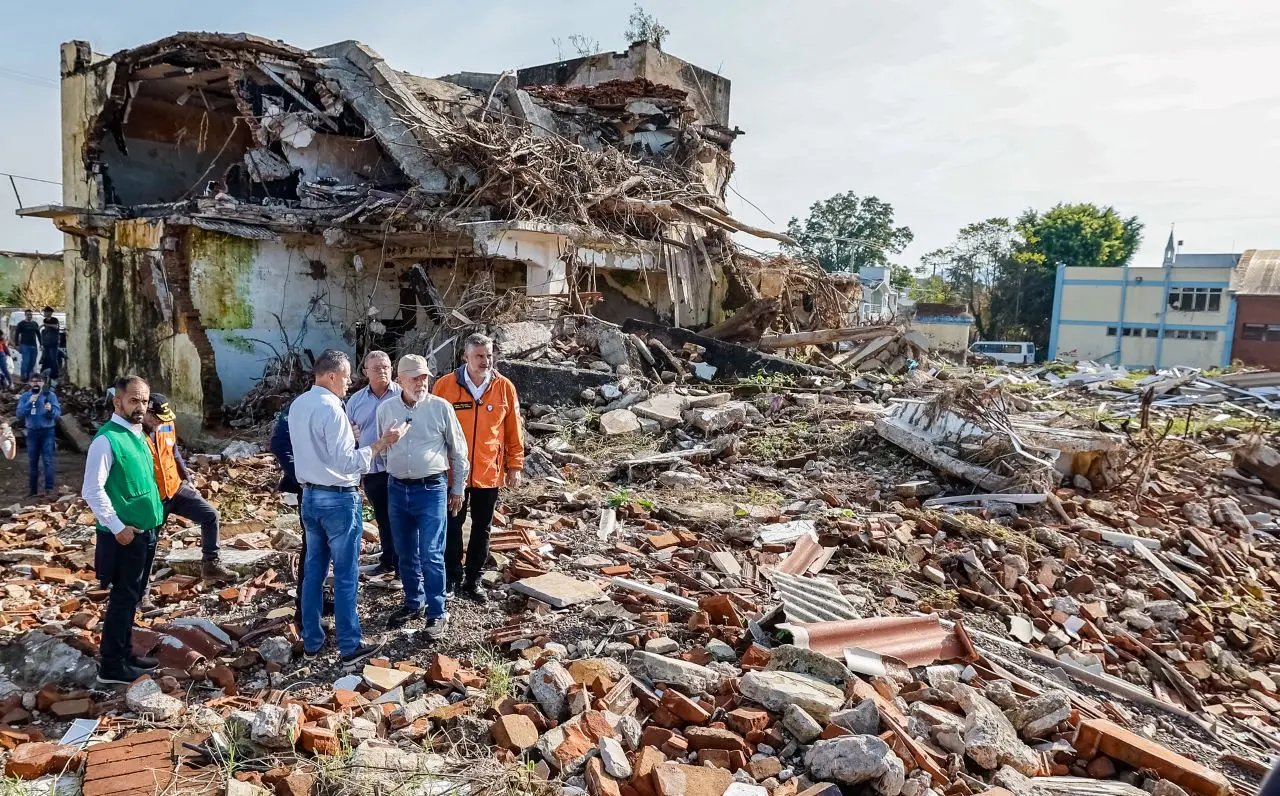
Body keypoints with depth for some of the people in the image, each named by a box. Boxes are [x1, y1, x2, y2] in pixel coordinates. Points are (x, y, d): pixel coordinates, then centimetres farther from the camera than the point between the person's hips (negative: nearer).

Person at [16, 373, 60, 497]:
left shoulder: (50, 395, -2)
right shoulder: (24, 397, 4)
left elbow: (58, 414, -7)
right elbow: (19, 415, -4)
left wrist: (50, 409, -28)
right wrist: (29, 403, -17)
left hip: (47, 432, -3)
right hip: (32, 432, 3)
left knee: (47, 460, -8)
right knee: (32, 462, 9)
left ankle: (49, 489, -9)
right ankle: (32, 489, 17)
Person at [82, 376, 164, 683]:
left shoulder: (138, 434, 9)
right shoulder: (107, 440, -17)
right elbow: (92, 490, -20)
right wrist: (117, 527, -19)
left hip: (147, 530, 8)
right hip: (125, 535, -8)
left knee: (133, 597, 17)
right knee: (123, 598, 1)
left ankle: (125, 653, 30)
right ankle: (111, 665, 13)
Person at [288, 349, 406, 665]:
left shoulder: (298, 405, 7)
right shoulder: (331, 408, -20)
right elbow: (347, 463, -23)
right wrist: (382, 443, -20)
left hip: (310, 496, 8)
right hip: (339, 499, -8)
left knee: (313, 569, 16)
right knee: (346, 574, 2)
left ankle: (311, 641, 25)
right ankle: (350, 645, 10)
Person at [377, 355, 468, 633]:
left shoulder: (441, 407, -6)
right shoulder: (385, 409, 3)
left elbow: (458, 450, 2)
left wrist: (458, 488, 5)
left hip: (431, 489, -4)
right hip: (397, 490, 4)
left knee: (431, 555, -4)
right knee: (406, 554, 15)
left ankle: (437, 613, 7)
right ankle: (413, 603, 32)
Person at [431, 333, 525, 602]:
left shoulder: (504, 387, -3)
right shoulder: (445, 385, -6)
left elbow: (514, 430, 2)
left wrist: (515, 466, 2)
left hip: (490, 472, 1)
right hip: (452, 470, -1)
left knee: (482, 528, 11)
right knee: (452, 525, 10)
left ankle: (472, 581, 24)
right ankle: (453, 577, 26)